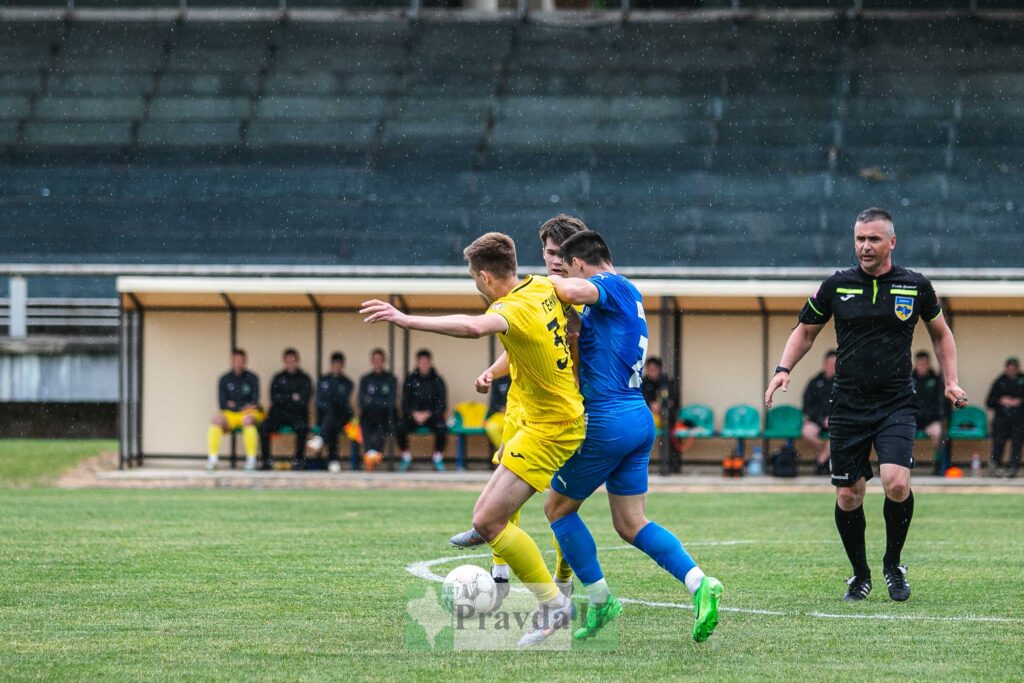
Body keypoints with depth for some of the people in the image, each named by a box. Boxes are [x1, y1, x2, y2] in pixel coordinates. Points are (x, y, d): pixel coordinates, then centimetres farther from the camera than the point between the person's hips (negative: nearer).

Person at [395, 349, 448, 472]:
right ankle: (406, 457, -9)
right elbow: (405, 403, 3)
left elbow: (442, 405, -1)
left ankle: (438, 458, -11)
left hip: (432, 415, -1)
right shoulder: (410, 380, 5)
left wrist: (428, 414, -16)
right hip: (413, 415, 1)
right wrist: (414, 414, -16)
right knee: (401, 427, -29)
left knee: (442, 428, -32)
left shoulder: (437, 381, 2)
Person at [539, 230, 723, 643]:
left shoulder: (612, 285, -10)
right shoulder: (627, 295, 19)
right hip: (640, 420, 9)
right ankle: (699, 583, -10)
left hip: (606, 423, -9)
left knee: (557, 508, 9)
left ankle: (600, 601, 9)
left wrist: (550, 281, -10)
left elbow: (575, 291, -34)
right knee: (631, 523, 9)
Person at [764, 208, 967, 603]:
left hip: (896, 405, -1)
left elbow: (940, 333, 18)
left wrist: (951, 381, 9)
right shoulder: (836, 287, 1)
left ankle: (893, 565, 4)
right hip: (848, 406, 1)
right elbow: (806, 331, 15)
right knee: (848, 495, 1)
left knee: (896, 482, -20)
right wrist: (783, 370, 0)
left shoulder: (916, 287, 2)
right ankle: (860, 575, 23)